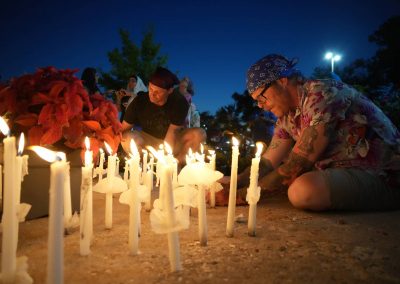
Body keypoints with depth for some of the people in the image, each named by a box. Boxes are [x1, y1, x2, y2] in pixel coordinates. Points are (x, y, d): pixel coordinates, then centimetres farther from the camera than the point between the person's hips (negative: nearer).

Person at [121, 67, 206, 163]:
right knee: (127, 138, -32)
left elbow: (172, 132, -23)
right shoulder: (139, 101, -18)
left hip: (174, 141, 0)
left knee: (199, 134, -27)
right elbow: (124, 129, -11)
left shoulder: (180, 102, -21)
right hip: (148, 139, 0)